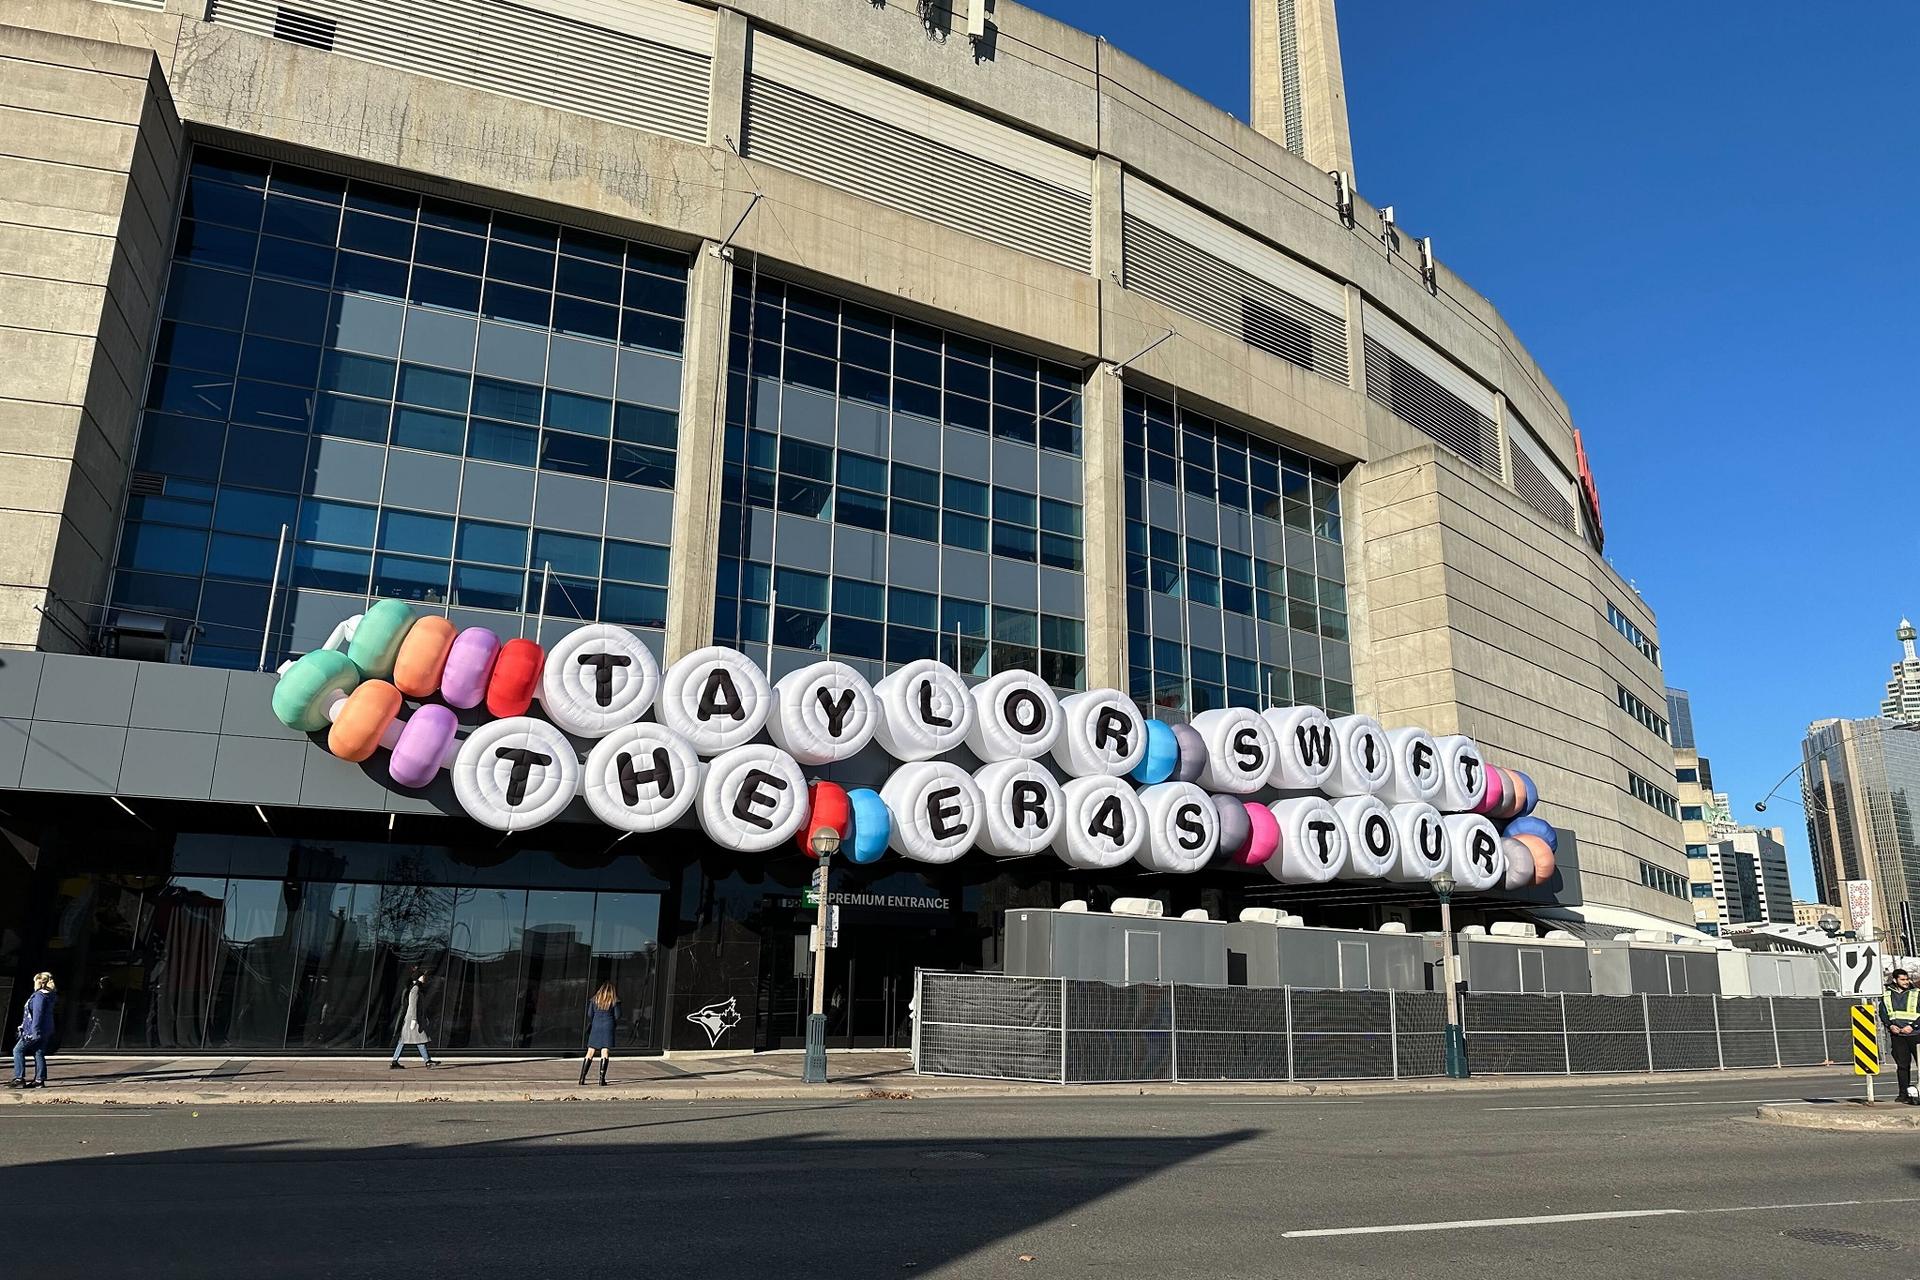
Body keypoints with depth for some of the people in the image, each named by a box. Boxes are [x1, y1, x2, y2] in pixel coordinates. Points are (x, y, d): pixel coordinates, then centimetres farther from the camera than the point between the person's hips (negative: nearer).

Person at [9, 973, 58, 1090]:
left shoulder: (39, 996, -15)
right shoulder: (49, 996, 14)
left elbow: (37, 1014, -20)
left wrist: (35, 1031, -22)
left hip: (36, 1031, -9)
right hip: (45, 1031, 9)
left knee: (18, 1050, 1)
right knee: (39, 1054, 9)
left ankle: (19, 1078, -2)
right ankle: (40, 1080, 7)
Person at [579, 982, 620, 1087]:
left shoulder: (594, 999, 9)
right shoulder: (614, 1001, 3)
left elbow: (590, 1015, 6)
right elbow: (617, 1016, 1)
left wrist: (588, 1028, 19)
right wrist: (613, 1026, 18)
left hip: (596, 1027, 2)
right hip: (608, 1027, -2)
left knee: (590, 1053, 5)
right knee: (605, 1053, -2)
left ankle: (582, 1078, 3)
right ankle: (602, 1078, -8)